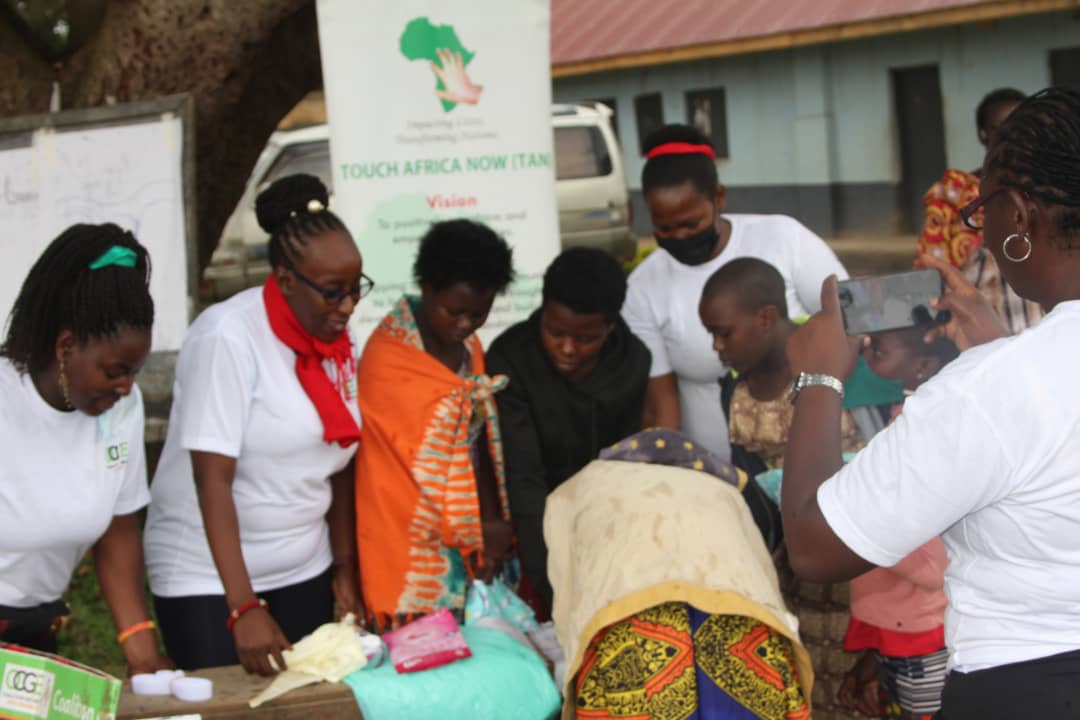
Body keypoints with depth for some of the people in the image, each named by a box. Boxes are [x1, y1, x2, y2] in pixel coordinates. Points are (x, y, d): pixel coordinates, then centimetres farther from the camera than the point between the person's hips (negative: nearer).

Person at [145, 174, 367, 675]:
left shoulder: (336, 338, 2)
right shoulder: (228, 338, -17)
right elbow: (212, 479, -21)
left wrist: (345, 566, 8)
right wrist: (243, 608, -25)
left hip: (304, 573, 6)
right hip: (209, 575, -5)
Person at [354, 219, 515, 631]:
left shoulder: (469, 345, 9)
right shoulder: (387, 358, -15)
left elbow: (481, 439, 9)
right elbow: (427, 459, -14)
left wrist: (492, 521, -1)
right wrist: (482, 525, -9)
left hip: (467, 542, 7)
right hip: (411, 547, -7)